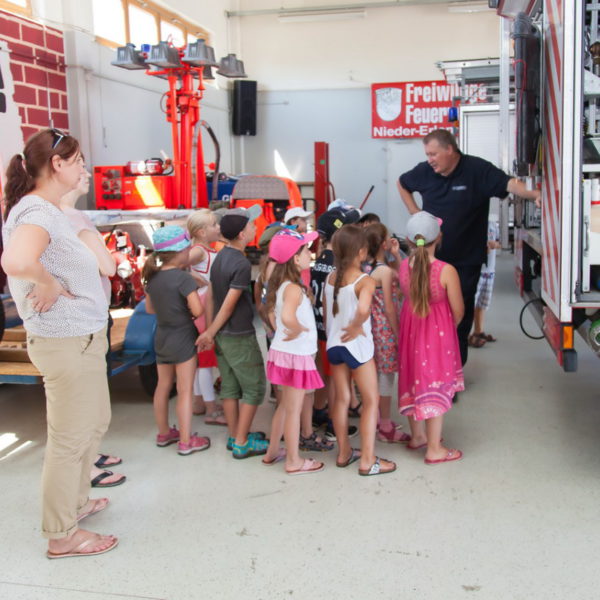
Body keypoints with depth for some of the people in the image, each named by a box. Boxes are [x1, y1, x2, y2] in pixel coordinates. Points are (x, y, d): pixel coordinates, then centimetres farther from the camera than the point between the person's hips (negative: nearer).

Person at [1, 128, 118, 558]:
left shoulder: (49, 210, 10)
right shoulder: (37, 213, -21)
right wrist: (48, 285, -24)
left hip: (84, 338, 10)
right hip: (66, 342, -10)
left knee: (96, 422, 24)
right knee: (69, 439, 3)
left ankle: (75, 501, 41)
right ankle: (62, 535, 19)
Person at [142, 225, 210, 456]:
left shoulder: (152, 277, 2)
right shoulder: (183, 278, -20)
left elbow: (150, 308, 11)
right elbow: (197, 310, -24)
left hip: (161, 339, 7)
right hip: (183, 339, -7)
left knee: (163, 387, 17)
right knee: (185, 391, 0)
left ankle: (163, 433, 31)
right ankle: (186, 441, 7)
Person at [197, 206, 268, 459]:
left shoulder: (220, 256, 6)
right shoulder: (242, 264, -20)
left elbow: (212, 296, 7)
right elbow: (229, 305, -19)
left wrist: (211, 331, 8)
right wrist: (210, 333, -9)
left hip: (222, 334, 8)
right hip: (240, 336, -8)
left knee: (230, 386, 15)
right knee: (254, 388, 3)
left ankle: (235, 436, 25)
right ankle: (241, 443, 7)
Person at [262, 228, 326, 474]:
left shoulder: (281, 284, 6)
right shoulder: (294, 288, -22)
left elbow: (272, 310, 19)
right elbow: (287, 317, -40)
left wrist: (282, 331, 11)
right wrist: (298, 330, -23)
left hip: (283, 351, 9)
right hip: (296, 354, -9)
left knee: (285, 405, 22)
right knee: (294, 409, 4)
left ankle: (273, 451, 34)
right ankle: (294, 462, 17)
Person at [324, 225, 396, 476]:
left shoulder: (330, 278, 1)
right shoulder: (365, 281, -19)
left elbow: (326, 314, 8)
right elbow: (363, 309, -38)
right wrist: (356, 326, -20)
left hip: (333, 345, 6)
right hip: (356, 346, -6)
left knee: (341, 398, 16)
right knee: (371, 400, 6)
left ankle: (344, 452, 27)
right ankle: (368, 460, 7)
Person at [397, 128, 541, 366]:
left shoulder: (477, 169, -14)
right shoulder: (424, 171, -1)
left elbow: (508, 183, -26)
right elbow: (402, 184, 18)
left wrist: (533, 194, -45)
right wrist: (414, 212, 6)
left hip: (466, 260, -3)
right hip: (432, 258, 3)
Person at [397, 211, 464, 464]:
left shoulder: (403, 266, -10)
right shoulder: (446, 271, -22)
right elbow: (458, 311, -15)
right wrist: (450, 327, 5)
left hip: (410, 329, 5)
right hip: (437, 331, -5)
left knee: (414, 381, 20)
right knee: (435, 386, 5)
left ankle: (417, 436, 36)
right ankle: (434, 449, 14)